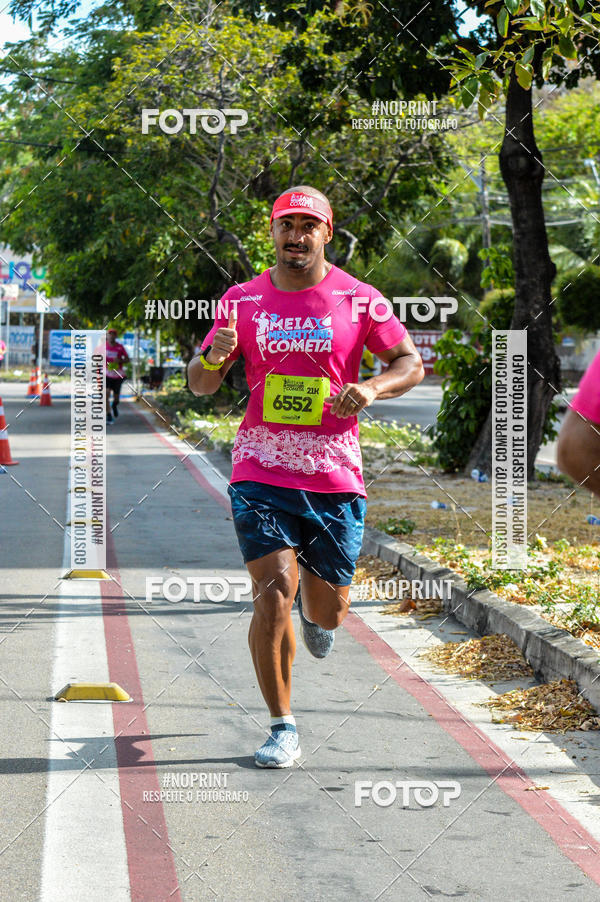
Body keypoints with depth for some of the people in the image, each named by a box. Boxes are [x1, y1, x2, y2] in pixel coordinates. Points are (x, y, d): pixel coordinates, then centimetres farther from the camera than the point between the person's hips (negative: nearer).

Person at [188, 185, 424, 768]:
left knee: (327, 610, 8)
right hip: (260, 473, 0)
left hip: (334, 476, 0)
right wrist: (215, 355, -14)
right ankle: (282, 729, -1)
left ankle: (313, 605, 49)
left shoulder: (358, 300, 0)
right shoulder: (243, 300, 4)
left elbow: (411, 364, 6)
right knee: (273, 593, -15)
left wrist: (373, 388, -15)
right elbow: (201, 384, 10)